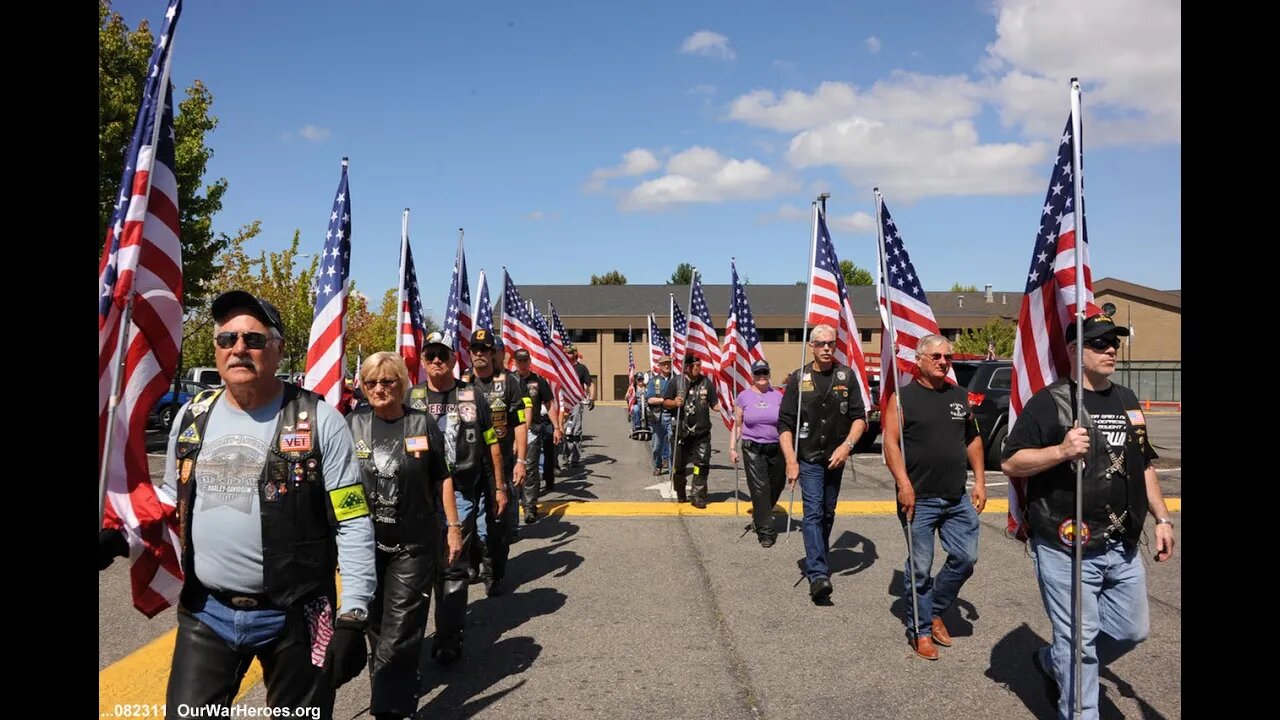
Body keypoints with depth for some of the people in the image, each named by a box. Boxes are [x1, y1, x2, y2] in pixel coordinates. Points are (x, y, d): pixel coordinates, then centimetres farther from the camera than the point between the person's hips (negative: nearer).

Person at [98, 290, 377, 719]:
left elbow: (353, 526, -11)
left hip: (295, 617, -4)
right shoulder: (192, 417, 5)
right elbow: (174, 499, 20)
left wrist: (353, 616, -14)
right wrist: (122, 532, 2)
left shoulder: (318, 420, -11)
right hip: (206, 612, 4)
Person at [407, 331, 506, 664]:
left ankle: (448, 639, 6)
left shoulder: (471, 396, 4)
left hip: (460, 491, -2)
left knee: (453, 568, -1)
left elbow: (491, 444, 8)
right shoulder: (411, 398, 7)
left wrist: (499, 487, 8)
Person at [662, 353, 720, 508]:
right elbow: (665, 403, 5)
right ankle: (681, 495, 31)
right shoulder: (676, 382, 1)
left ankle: (699, 497, 3)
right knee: (678, 464, 10)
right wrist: (673, 403, -16)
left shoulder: (707, 382, 4)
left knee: (702, 464, -5)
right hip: (681, 431, 0)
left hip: (702, 432, 0)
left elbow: (715, 404, 6)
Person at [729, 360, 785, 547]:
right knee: (760, 489, -7)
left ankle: (759, 518, 37)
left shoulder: (777, 395, 5)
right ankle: (765, 531, -1)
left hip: (776, 449, 2)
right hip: (753, 449, -2)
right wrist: (732, 448, 2)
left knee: (776, 487, 10)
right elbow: (737, 425, 7)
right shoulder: (744, 396, 3)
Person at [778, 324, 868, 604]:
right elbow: (785, 424, -4)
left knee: (827, 514, 15)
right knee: (814, 512, -13)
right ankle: (818, 575, -19)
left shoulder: (847, 376, 3)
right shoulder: (798, 379, -2)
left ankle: (818, 560, 35)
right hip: (809, 459, -3)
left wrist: (847, 446, -14)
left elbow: (859, 417, 2)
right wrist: (791, 461, -13)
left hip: (836, 459, 3)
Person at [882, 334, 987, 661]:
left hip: (958, 499, 5)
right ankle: (920, 631, 18)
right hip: (920, 499, -5)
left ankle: (935, 610, 30)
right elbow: (891, 443, -10)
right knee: (920, 568, 3)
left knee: (965, 557, 8)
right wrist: (903, 484, -18)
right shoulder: (903, 397, -5)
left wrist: (980, 481, 10)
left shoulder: (960, 396, 11)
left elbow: (973, 439, 17)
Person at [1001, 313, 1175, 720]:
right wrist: (1062, 450, -26)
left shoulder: (1127, 400, 12)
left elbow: (1143, 465, 21)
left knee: (1133, 630, 17)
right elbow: (1010, 463, -13)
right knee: (1079, 641, 1)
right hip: (1066, 550, -7)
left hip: (1122, 548, 7)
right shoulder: (1051, 402, -10)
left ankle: (1053, 662, 37)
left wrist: (1162, 519, 16)